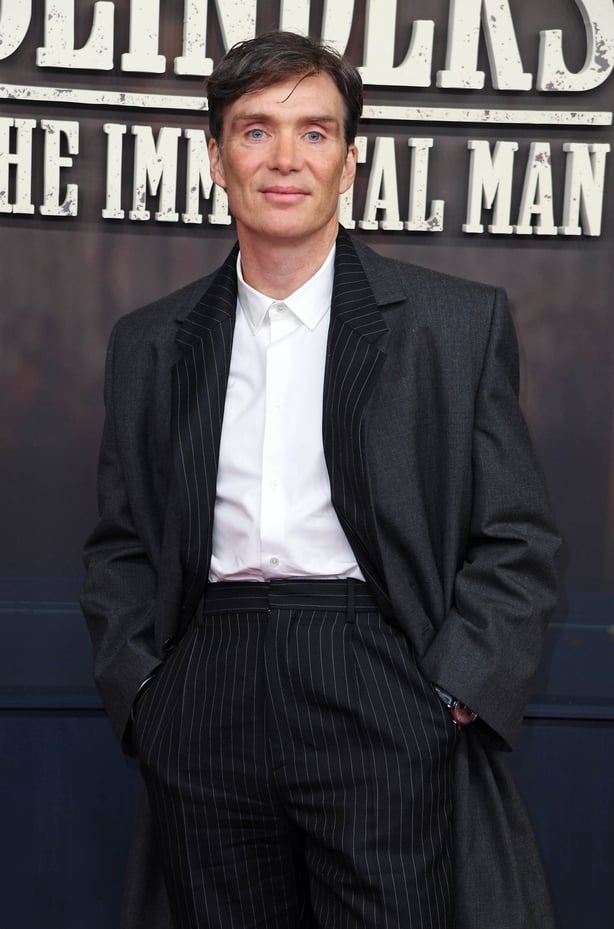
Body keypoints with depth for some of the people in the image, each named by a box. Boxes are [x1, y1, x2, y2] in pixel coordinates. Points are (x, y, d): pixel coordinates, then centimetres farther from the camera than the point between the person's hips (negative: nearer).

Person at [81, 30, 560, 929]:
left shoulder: (459, 322, 2)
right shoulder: (151, 342, 11)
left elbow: (518, 539, 2)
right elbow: (121, 544, 15)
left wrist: (454, 697, -8)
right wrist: (137, 691, 3)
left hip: (380, 701, -2)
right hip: (206, 712, 3)